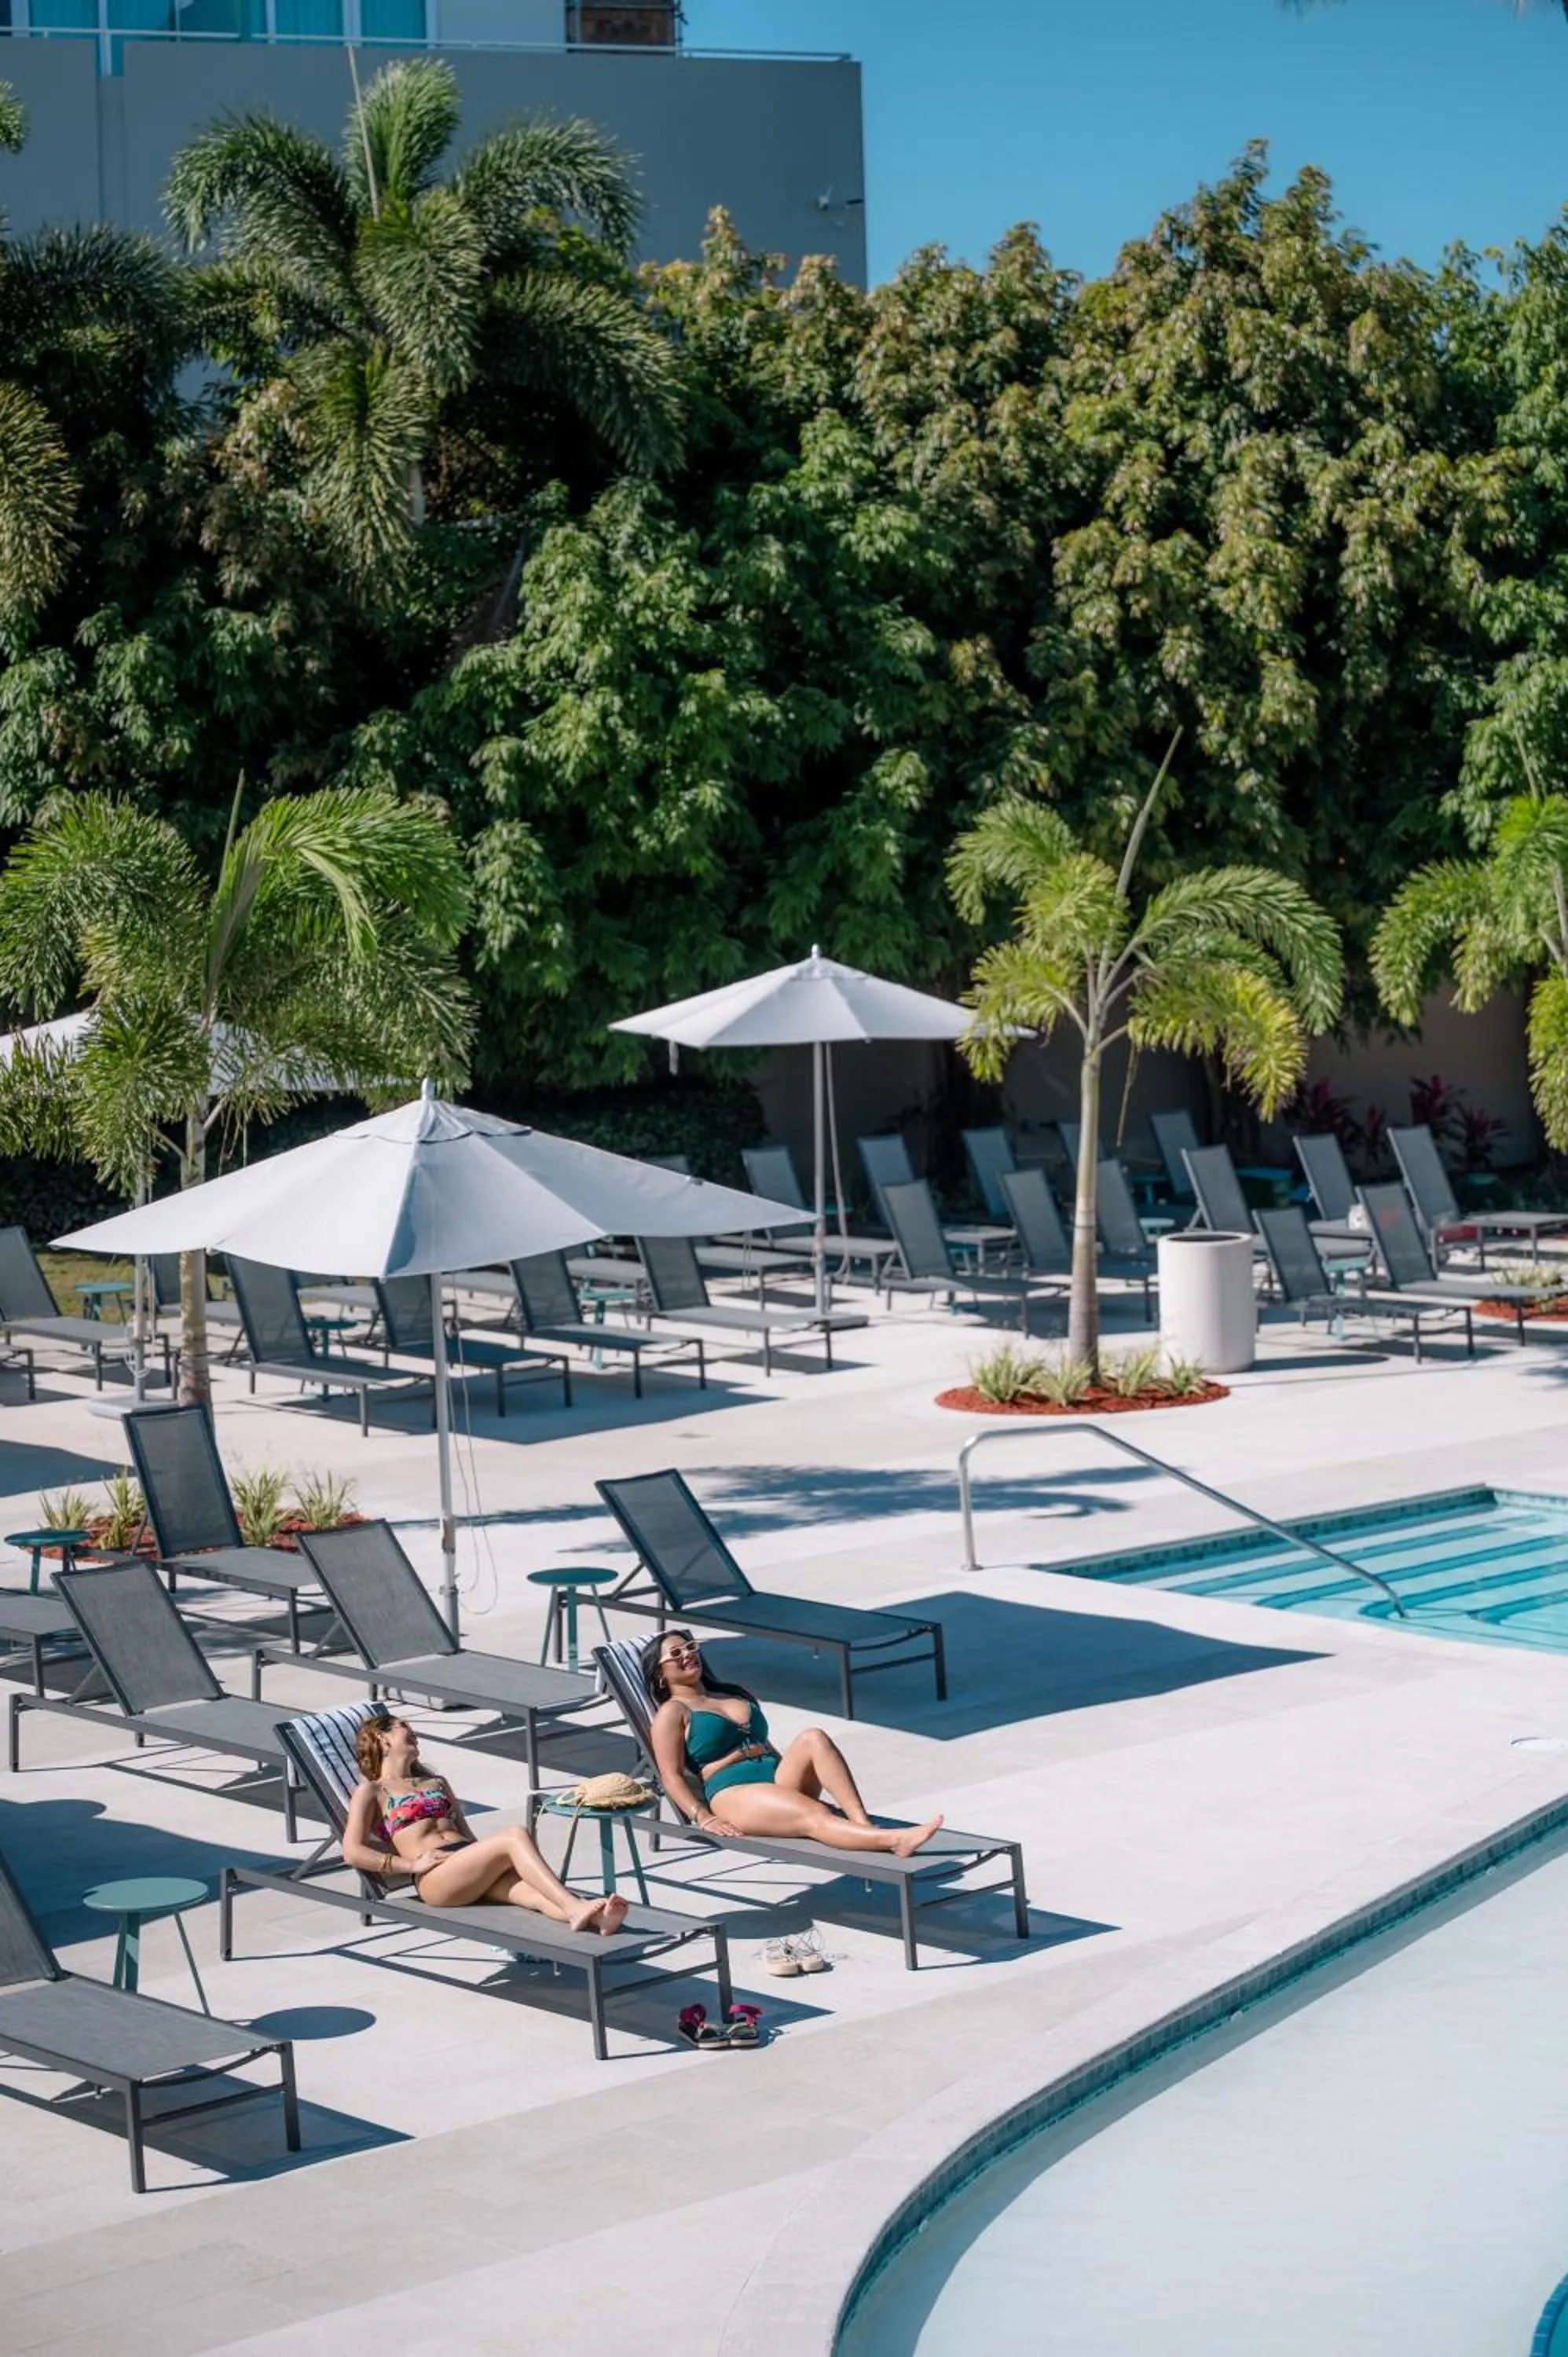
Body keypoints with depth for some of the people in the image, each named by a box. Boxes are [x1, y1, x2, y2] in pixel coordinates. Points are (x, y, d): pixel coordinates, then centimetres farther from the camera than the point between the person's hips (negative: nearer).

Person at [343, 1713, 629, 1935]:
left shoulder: (437, 1783, 36)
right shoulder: (372, 1791, 15)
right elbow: (353, 1852, 1)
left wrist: (484, 1858, 7)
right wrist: (412, 1864, -7)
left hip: (470, 1869, 6)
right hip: (434, 1878, -6)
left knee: (532, 1889, -29)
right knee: (516, 1836, -30)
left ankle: (596, 1919, -58)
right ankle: (575, 1908, -48)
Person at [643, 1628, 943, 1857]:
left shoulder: (735, 1696, 31)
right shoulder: (673, 1712, 10)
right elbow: (672, 1776, -2)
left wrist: (801, 1775, 19)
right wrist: (703, 1817, -17)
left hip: (778, 1776, 6)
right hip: (733, 1793, -6)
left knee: (814, 1737, -26)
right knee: (814, 1816, -34)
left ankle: (863, 1824, -41)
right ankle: (893, 1840, -58)